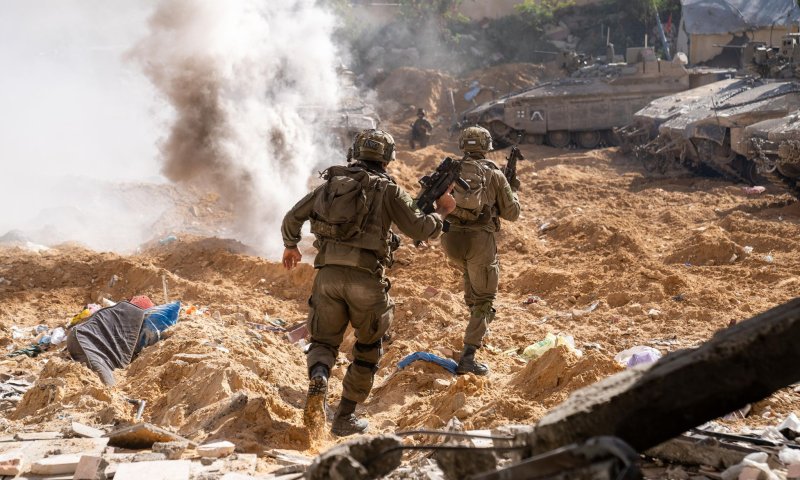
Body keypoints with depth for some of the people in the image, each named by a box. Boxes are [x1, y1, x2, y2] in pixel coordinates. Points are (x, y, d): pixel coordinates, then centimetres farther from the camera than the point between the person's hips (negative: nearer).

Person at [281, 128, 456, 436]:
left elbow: (292, 218, 20)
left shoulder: (331, 182, 15)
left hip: (328, 273, 3)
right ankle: (345, 417, 17)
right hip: (366, 278, -2)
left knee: (323, 341, 15)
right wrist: (442, 211, 18)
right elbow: (420, 229, -1)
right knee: (368, 347, 17)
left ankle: (318, 378, -19)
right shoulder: (387, 190, 3)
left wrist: (290, 246, 38)